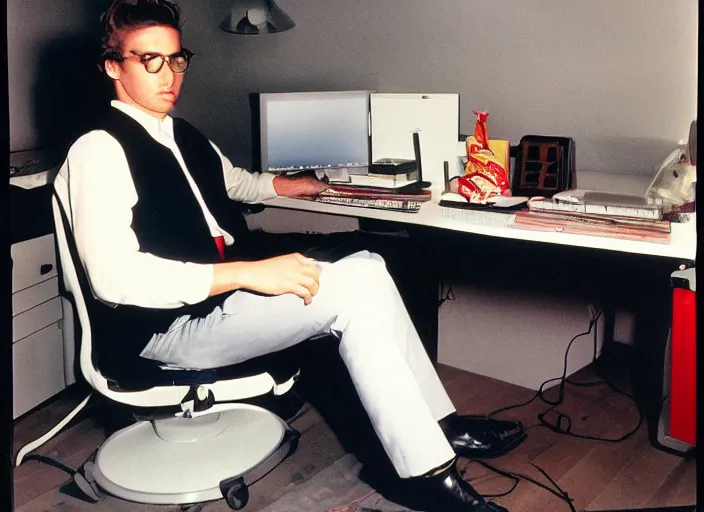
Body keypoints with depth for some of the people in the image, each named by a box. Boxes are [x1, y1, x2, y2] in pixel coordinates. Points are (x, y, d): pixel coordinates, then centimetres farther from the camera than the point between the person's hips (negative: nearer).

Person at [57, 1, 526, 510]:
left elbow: (235, 182, 38)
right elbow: (114, 277, -24)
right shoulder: (100, 149, -12)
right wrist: (249, 273, -28)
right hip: (169, 325, -8)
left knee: (365, 266, -7)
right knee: (351, 289, -21)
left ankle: (438, 422, -1)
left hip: (223, 292, 9)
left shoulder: (187, 138, 16)